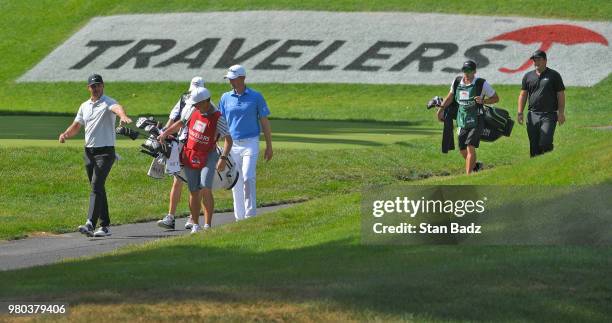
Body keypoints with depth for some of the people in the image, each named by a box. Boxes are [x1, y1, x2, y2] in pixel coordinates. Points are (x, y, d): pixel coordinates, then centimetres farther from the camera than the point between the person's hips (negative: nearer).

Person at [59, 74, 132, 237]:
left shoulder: (108, 103, -8)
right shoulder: (85, 106, 15)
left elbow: (117, 108, -31)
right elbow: (76, 126, 23)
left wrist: (123, 116, -56)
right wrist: (65, 134, 1)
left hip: (105, 151, -8)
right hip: (89, 151, 8)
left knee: (96, 186, -17)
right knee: (97, 188, 10)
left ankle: (90, 224, -26)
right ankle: (105, 226, 16)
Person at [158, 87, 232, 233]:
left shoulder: (218, 118, -14)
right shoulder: (193, 110, 1)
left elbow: (228, 139, -16)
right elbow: (181, 122, 19)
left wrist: (223, 158, -26)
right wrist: (165, 133, 15)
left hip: (207, 157, -4)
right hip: (189, 156, 4)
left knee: (205, 189, -17)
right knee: (194, 192, 5)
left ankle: (208, 225, -13)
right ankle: (195, 225, 15)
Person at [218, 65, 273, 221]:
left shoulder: (256, 97, -2)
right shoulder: (226, 98, 6)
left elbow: (264, 122, 2)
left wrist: (269, 146, 1)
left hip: (250, 143, -3)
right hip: (232, 144, 4)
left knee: (248, 179, -16)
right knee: (236, 181, 5)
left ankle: (251, 215, -12)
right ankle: (239, 217, 12)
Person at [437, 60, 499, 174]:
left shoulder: (482, 83, -8)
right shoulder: (457, 82, 4)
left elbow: (496, 98, 0)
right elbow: (451, 96, 22)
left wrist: (483, 101, -17)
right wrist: (441, 108, 19)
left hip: (476, 121, -5)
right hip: (462, 121, 5)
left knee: (470, 147, -17)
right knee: (463, 150, 10)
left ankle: (468, 175, -17)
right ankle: (475, 166, 36)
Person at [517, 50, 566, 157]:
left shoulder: (554, 75, 5)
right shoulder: (528, 76, 14)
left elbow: (561, 95, 3)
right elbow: (523, 95, 15)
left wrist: (561, 113, -6)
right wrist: (520, 113, 5)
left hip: (549, 115, -4)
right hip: (533, 115, 4)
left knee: (545, 143, -16)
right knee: (534, 145, 3)